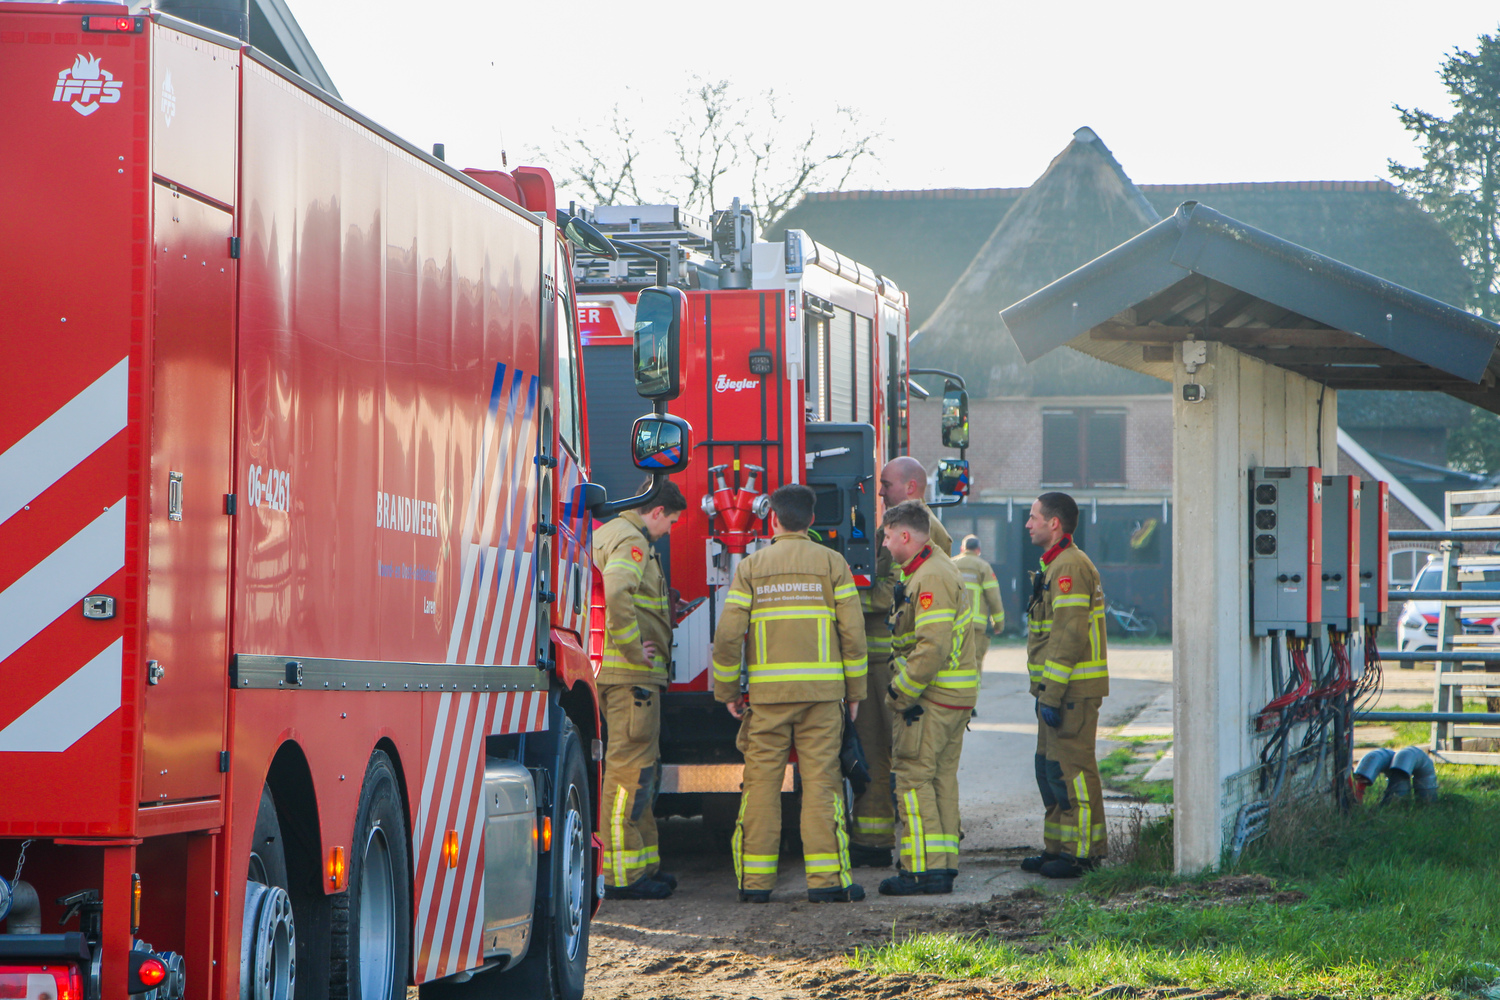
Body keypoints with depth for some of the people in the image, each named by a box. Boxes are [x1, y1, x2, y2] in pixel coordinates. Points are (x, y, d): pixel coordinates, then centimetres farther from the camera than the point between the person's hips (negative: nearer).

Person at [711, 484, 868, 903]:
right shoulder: (832, 563, 4)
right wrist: (854, 691, 9)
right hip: (822, 690, 0)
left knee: (761, 782, 4)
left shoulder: (751, 566, 5)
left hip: (767, 694, 0)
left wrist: (728, 691, 10)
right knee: (821, 781, 0)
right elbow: (852, 633, 0)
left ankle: (754, 880, 4)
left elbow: (728, 637, 0)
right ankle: (826, 878, -2)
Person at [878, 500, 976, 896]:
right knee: (942, 778, 12)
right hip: (954, 698, 10)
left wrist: (900, 692, -17)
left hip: (928, 699, -10)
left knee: (913, 777, -8)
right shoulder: (938, 570, 17)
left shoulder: (930, 579, -17)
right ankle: (944, 864, 14)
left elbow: (933, 647, -25)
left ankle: (924, 870, -10)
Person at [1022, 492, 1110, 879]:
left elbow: (1069, 636, -22)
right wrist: (1044, 692, 23)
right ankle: (1057, 847, 20)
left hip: (1073, 688, -11)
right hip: (1058, 688, 11)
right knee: (1050, 767, 14)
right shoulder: (1054, 566, 19)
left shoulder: (1070, 567, -16)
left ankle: (1082, 851, -6)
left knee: (1071, 767, -9)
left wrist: (1052, 695, -23)